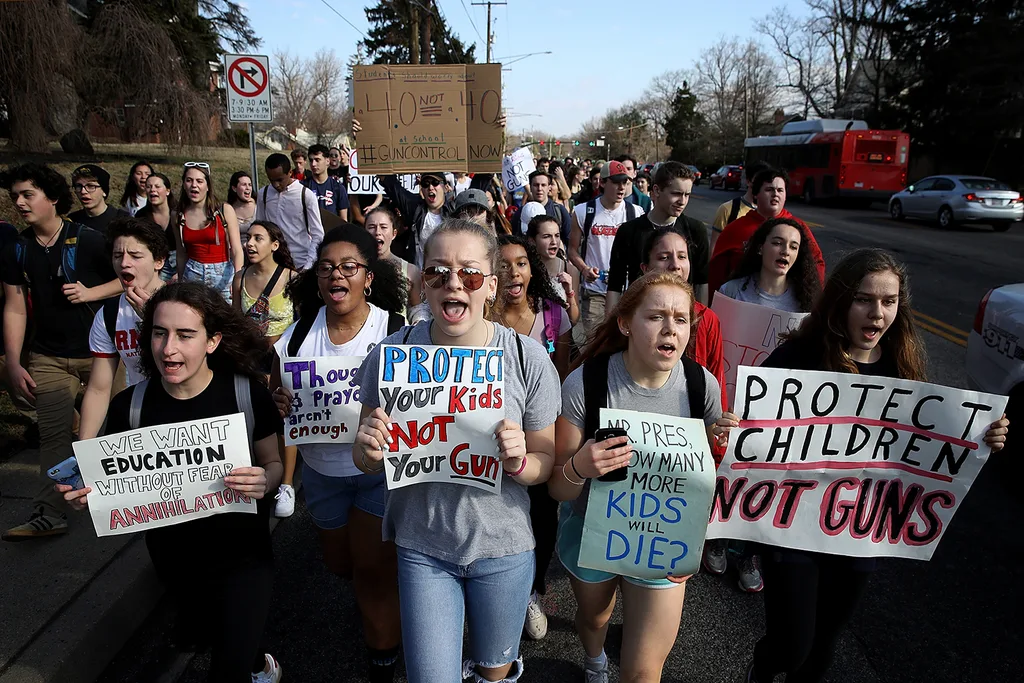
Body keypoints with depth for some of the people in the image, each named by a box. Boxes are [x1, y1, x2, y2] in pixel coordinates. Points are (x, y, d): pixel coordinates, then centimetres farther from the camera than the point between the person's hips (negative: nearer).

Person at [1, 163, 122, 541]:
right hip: (49, 357, 3)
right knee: (53, 435, 1)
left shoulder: (88, 240, -8)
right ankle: (48, 514, 6)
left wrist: (90, 292, -17)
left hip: (99, 350, -3)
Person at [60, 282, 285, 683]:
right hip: (173, 560, 4)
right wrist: (90, 494, -21)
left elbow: (274, 463, -8)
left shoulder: (246, 393, -20)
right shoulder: (128, 407, -13)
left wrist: (265, 482, -30)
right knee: (198, 635, 28)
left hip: (242, 555, -3)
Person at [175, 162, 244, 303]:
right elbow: (181, 254, 13)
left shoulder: (225, 210, -5)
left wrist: (238, 280, -22)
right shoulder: (179, 216, 5)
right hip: (192, 274, 3)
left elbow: (237, 251, -10)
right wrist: (180, 282, 15)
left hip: (223, 274, -2)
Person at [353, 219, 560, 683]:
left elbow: (545, 465, -5)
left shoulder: (528, 359, -14)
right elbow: (366, 464, -1)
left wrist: (519, 462, -26)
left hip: (502, 545, 1)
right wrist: (369, 449, -23)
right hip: (422, 546, 0)